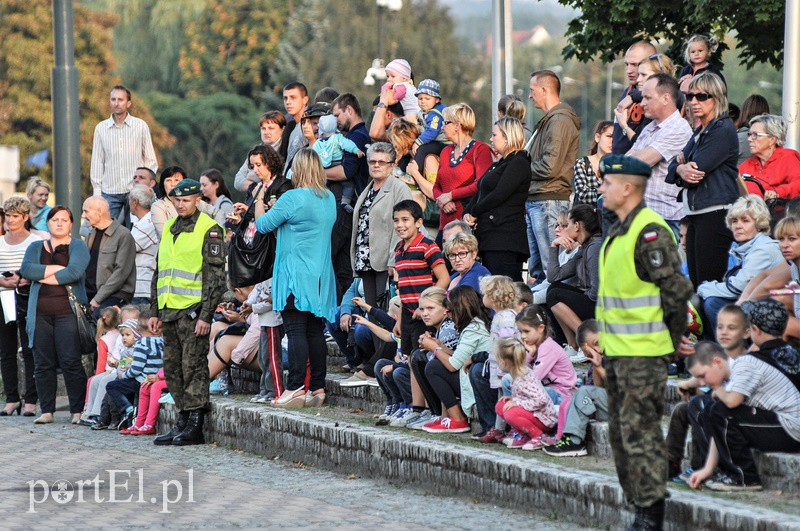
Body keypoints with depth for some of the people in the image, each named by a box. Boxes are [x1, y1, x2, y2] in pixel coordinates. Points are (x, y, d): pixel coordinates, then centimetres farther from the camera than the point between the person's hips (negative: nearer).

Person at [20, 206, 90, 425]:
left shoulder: (78, 247, 7)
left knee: (71, 362, -10)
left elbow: (74, 272, -10)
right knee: (43, 364, 1)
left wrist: (43, 277, -3)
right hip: (40, 314, 4)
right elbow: (26, 270, 0)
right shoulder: (35, 248, 19)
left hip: (67, 311, -4)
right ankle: (46, 411, 6)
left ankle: (78, 410, -6)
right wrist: (57, 269, -6)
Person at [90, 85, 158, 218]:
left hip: (136, 191, -1)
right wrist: (97, 191, 5)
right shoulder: (101, 128, 7)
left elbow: (151, 160, 7)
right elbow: (97, 161, 10)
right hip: (110, 191, 1)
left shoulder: (141, 126, 4)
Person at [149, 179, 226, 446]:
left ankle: (195, 427, -4)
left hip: (193, 310, -7)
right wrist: (154, 311, 17)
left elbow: (216, 276, -10)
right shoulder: (169, 228, 17)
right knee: (173, 369, 8)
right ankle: (182, 421, 14)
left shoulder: (209, 230, -6)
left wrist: (206, 315, -17)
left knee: (193, 367, -7)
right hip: (169, 310, 7)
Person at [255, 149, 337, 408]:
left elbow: (263, 225, -4)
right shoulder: (330, 199, 10)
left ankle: (296, 387, -16)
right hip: (321, 276, 7)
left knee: (296, 331, -10)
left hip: (296, 274, -7)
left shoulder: (292, 198, -12)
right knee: (315, 331, 8)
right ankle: (318, 387, 8)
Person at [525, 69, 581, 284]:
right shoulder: (549, 120, 20)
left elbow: (549, 167, -20)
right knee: (536, 267, 13)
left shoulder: (559, 121, -12)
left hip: (548, 201, -11)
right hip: (534, 201, 11)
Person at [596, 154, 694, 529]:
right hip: (618, 351, 10)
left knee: (640, 432, -9)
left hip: (644, 354, -10)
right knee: (621, 432, 13)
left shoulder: (650, 232, -16)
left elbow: (676, 290, -18)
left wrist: (671, 341, -11)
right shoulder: (618, 232, 16)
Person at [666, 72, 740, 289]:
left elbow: (697, 169, -16)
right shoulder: (699, 131, 20)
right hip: (696, 214, 9)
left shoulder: (723, 130, -9)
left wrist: (682, 164, 5)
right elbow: (672, 168, 14)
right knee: (695, 286, 8)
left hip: (715, 214, -9)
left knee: (709, 283, -12)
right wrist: (681, 169, -8)